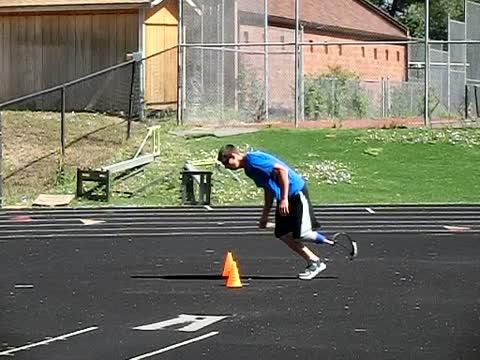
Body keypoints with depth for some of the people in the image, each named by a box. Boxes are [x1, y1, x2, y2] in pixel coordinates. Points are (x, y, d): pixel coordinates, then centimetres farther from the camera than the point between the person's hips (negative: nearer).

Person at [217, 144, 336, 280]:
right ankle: (314, 262, 10)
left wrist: (284, 199, -26)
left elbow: (282, 170, -25)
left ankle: (324, 241, 13)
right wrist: (265, 215, 21)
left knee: (301, 234, -13)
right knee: (282, 234, 3)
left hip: (295, 191, -10)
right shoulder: (249, 168, 12)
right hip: (283, 197, 10)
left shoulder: (253, 160, -20)